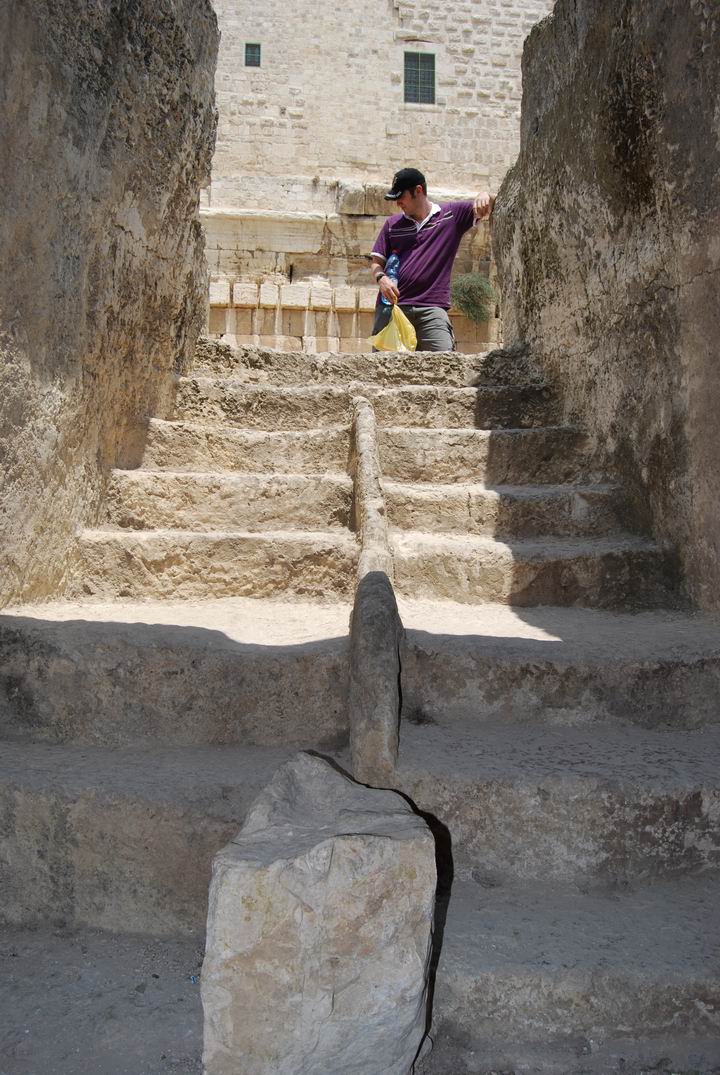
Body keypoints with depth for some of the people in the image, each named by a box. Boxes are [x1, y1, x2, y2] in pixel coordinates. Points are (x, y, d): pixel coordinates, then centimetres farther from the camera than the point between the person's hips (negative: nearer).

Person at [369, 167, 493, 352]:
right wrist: (381, 278, -8)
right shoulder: (393, 223, 16)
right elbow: (376, 262, 16)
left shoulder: (453, 214, 10)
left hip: (432, 308, -2)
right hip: (391, 305, 2)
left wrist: (485, 196, -17)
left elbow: (487, 209, 7)